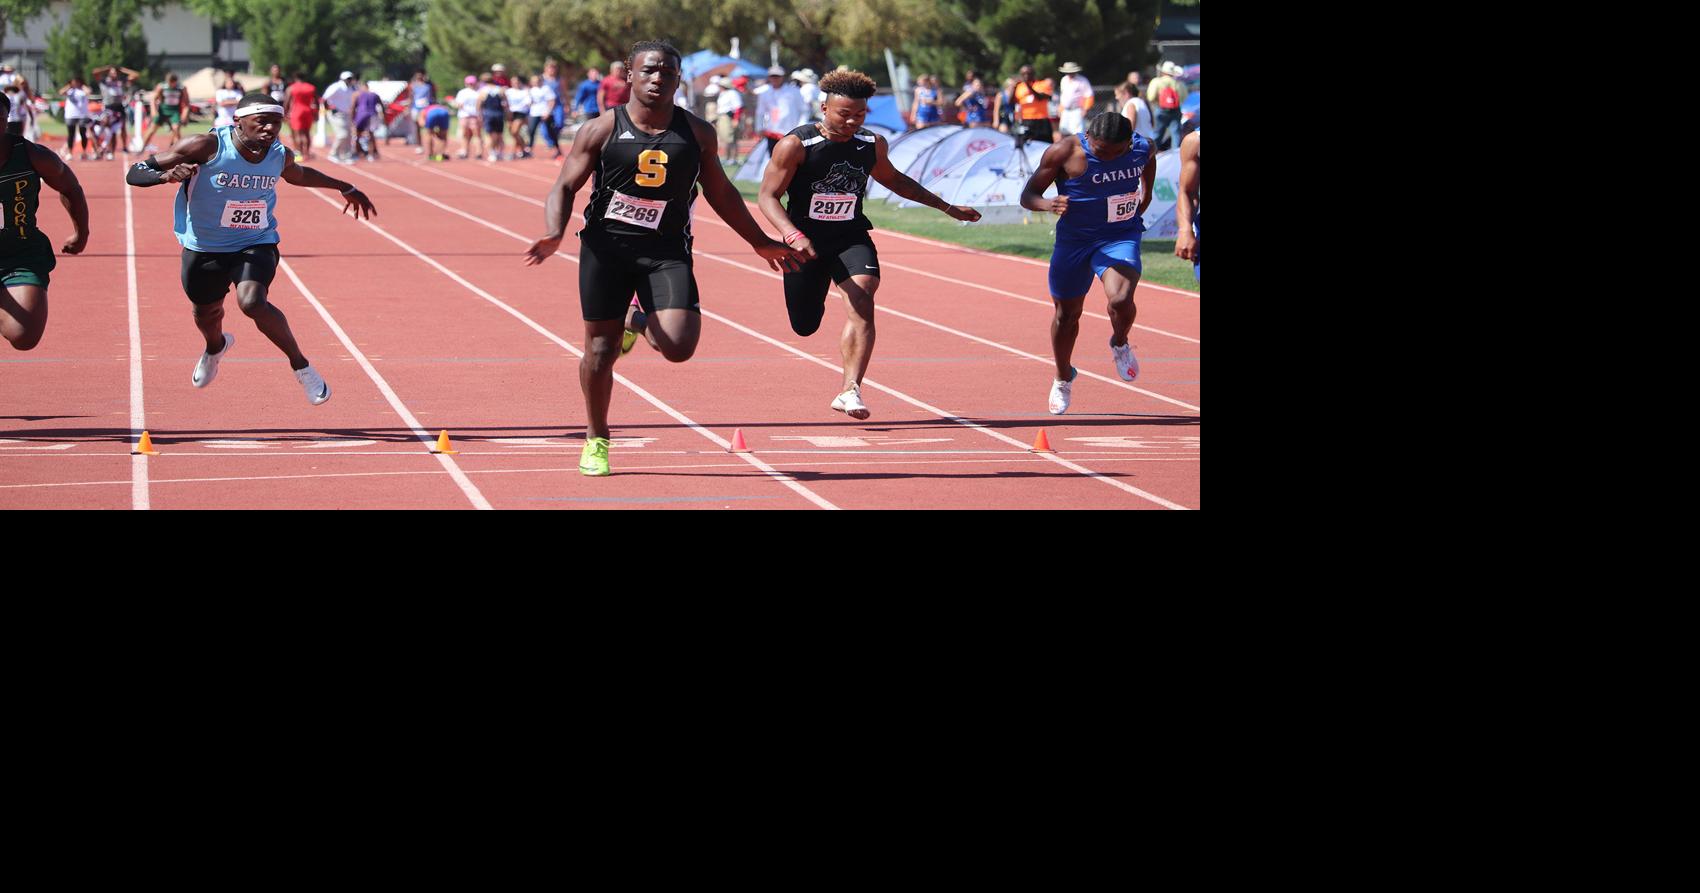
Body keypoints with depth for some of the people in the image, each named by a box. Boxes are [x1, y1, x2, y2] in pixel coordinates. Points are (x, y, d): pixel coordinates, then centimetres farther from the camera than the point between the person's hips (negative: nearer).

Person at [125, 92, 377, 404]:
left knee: (252, 301, -29)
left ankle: (301, 366, -11)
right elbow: (135, 173, -22)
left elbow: (299, 175, 19)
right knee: (206, 314, 22)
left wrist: (345, 188, 24)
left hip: (256, 244, 0)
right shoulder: (208, 147, -23)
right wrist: (166, 175, -43)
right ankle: (216, 347, 61)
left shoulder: (281, 156, -10)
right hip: (204, 248, 0)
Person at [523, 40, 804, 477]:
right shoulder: (602, 130, -1)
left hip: (666, 251, 1)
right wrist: (554, 235, -19)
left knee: (678, 345, -18)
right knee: (600, 350, 3)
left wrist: (760, 242, 23)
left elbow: (719, 192, 19)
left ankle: (639, 322, 18)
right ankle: (596, 440, 26)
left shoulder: (697, 133, 5)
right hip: (605, 246, -1)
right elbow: (565, 187, 0)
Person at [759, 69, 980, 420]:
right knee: (804, 325, 10)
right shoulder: (796, 146, -14)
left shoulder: (871, 144, 0)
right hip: (806, 243, -2)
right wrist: (794, 236, -31)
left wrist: (947, 207, 22)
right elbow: (768, 196, -13)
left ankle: (850, 391, -30)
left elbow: (893, 180, 20)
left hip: (851, 239, 2)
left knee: (862, 302, -25)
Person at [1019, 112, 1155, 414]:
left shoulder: (1144, 149, -11)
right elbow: (1027, 196, -15)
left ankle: (1120, 346, 9)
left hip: (1120, 238, 0)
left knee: (1121, 299, -26)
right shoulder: (1065, 151, -20)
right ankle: (1063, 380, 41)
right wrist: (1049, 205, -36)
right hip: (1074, 239, 0)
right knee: (1066, 314, 14)